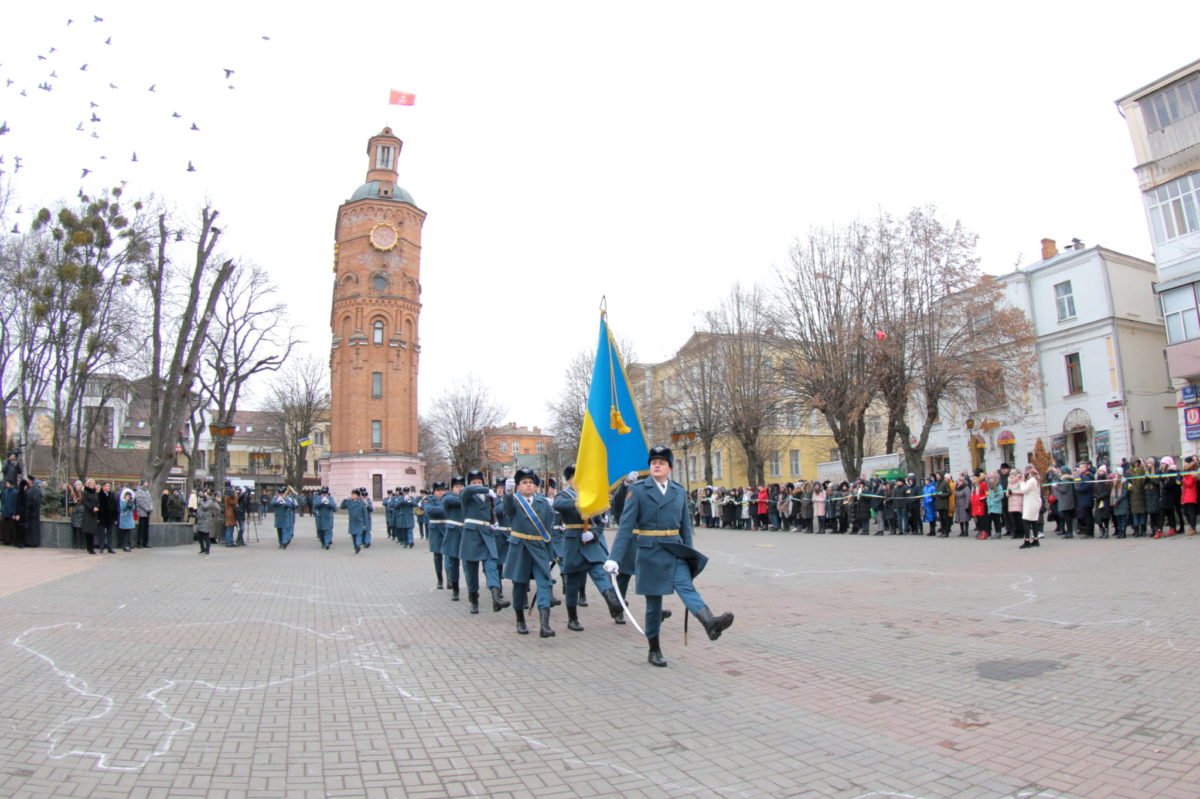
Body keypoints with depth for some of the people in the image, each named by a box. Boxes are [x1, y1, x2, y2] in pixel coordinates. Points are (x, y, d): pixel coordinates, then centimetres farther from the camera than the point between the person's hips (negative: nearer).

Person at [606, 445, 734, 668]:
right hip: (650, 552, -2)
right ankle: (654, 651, 19)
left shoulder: (679, 491, 7)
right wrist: (614, 557, -16)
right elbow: (626, 526, -9)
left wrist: (689, 555, 13)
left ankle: (710, 622, -46)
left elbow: (685, 525, 13)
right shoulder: (637, 490, -5)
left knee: (686, 586, -22)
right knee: (653, 602, 6)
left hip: (674, 550, 2)